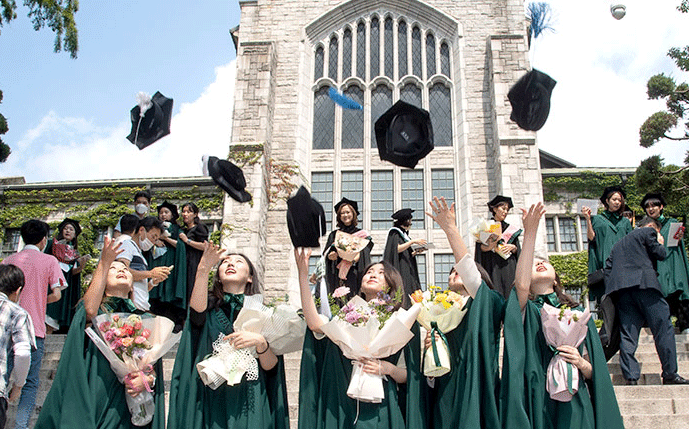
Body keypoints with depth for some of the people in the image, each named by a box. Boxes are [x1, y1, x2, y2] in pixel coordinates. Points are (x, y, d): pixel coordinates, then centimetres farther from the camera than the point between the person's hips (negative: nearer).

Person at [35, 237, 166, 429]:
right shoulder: (100, 309, 8)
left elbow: (155, 365, 10)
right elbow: (90, 311, -19)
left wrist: (147, 379, -14)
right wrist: (104, 262, -25)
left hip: (127, 403, 3)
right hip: (94, 399, -2)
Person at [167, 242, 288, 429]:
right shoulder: (210, 305, 8)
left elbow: (270, 366, -1)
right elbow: (197, 311, -19)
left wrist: (260, 342, -22)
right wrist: (203, 269, -34)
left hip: (249, 403, 0)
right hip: (209, 400, 0)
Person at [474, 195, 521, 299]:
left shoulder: (510, 228, 21)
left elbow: (517, 251, 16)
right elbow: (480, 246, 1)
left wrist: (512, 247, -6)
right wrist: (488, 247, -19)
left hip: (509, 267, 3)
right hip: (492, 266, -3)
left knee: (509, 293, -11)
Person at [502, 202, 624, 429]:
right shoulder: (528, 311, 5)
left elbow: (594, 373, 11)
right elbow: (521, 285, -19)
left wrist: (581, 363, -13)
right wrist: (530, 233, -24)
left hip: (576, 405, 2)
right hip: (539, 404, -2)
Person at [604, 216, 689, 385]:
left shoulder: (618, 244, 31)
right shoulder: (648, 232, 13)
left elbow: (608, 268, 22)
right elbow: (660, 254, 3)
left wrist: (611, 292, 17)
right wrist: (660, 243, 24)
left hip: (620, 289, 6)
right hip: (644, 283, -6)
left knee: (627, 334, 0)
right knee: (663, 329, 1)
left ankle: (631, 377, -7)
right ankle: (670, 374, 0)